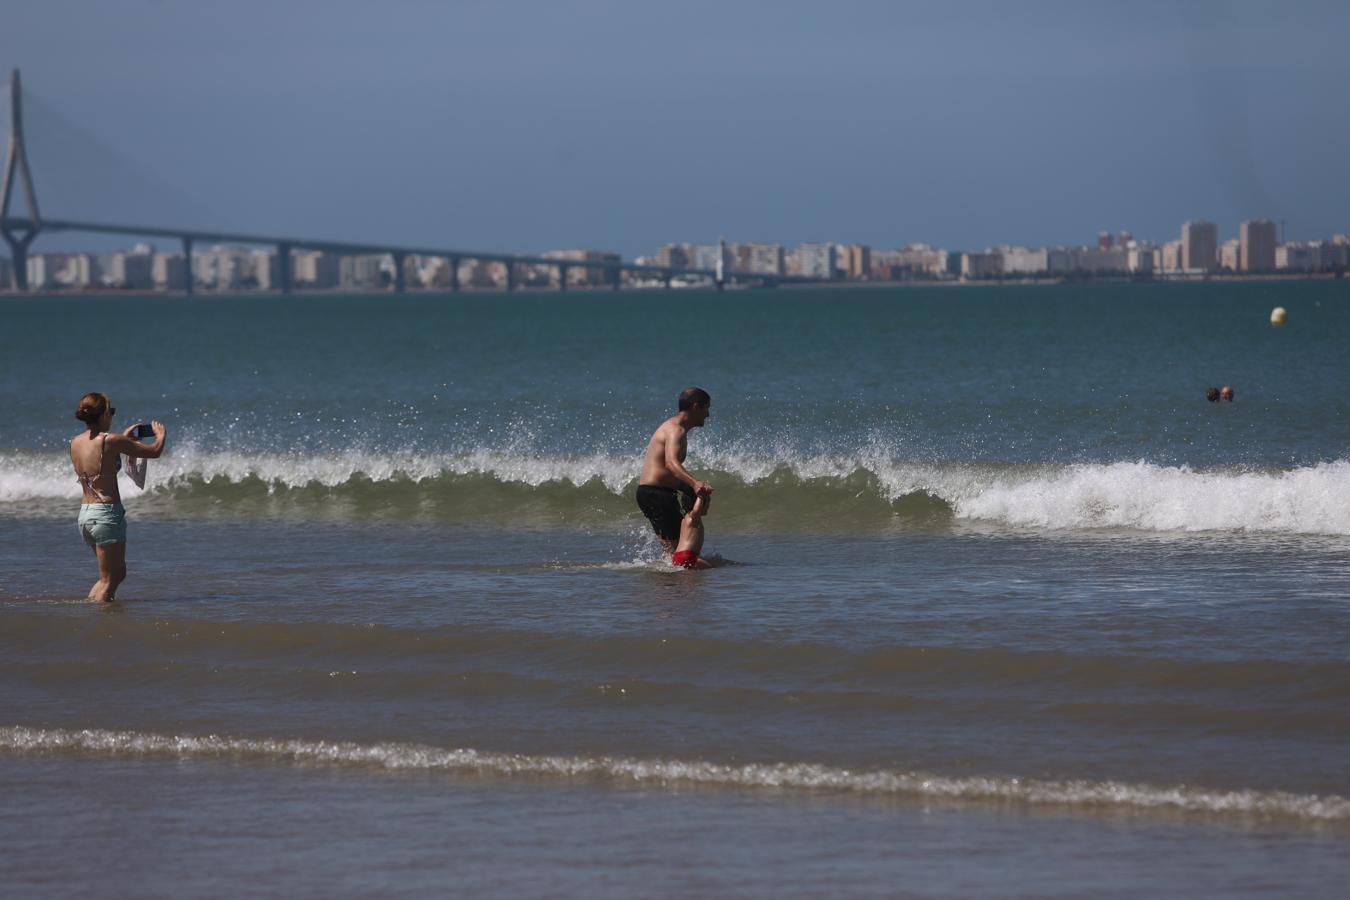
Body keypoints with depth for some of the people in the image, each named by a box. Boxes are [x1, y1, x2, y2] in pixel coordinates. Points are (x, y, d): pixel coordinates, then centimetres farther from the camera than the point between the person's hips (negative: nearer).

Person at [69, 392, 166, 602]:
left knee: (118, 573, 20)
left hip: (85, 514, 7)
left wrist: (124, 439, 34)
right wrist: (160, 434, 16)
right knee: (108, 580, 1)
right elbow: (154, 452, -6)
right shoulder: (111, 441, -14)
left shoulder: (75, 443, 6)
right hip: (107, 514, -7)